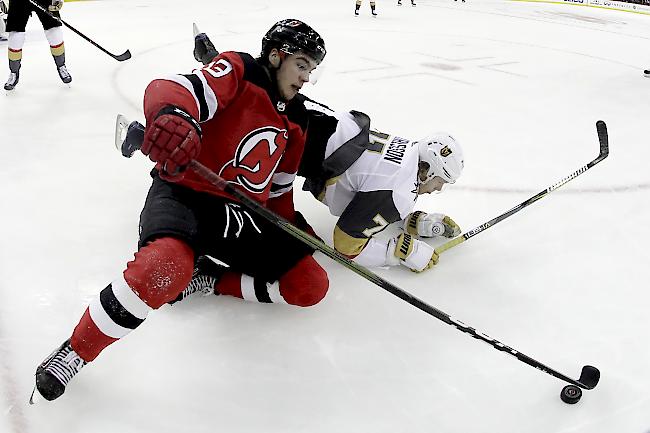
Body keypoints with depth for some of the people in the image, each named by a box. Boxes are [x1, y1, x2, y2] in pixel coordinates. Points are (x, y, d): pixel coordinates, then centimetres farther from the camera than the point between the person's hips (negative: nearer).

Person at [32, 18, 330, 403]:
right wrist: (173, 114, -47)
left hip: (244, 214, 7)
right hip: (185, 194, -7)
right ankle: (74, 353, -16)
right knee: (165, 268, -38)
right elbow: (173, 89, -25)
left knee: (311, 286, -6)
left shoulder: (295, 122, 15)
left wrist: (294, 227, 13)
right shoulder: (238, 70, -5)